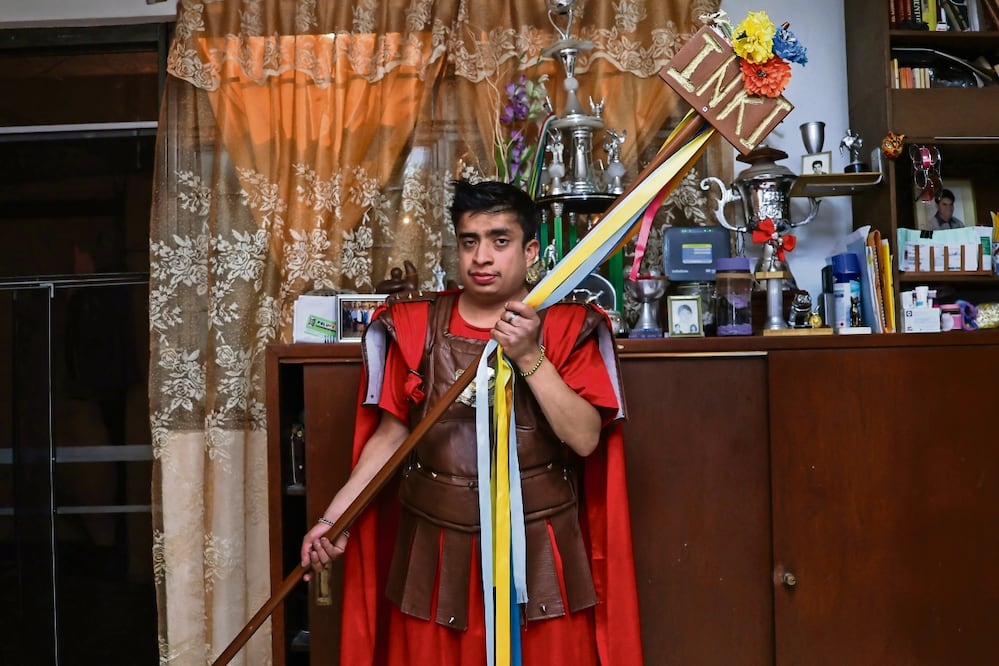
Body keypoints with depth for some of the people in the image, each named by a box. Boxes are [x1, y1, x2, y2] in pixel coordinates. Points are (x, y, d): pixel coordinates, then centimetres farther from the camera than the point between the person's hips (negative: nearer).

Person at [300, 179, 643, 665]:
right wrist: (335, 516, -4)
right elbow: (391, 433, 3)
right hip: (436, 546, 2)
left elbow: (584, 439, -12)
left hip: (539, 547, -1)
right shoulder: (415, 325, 1)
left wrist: (529, 357, -21)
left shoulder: (567, 327, -4)